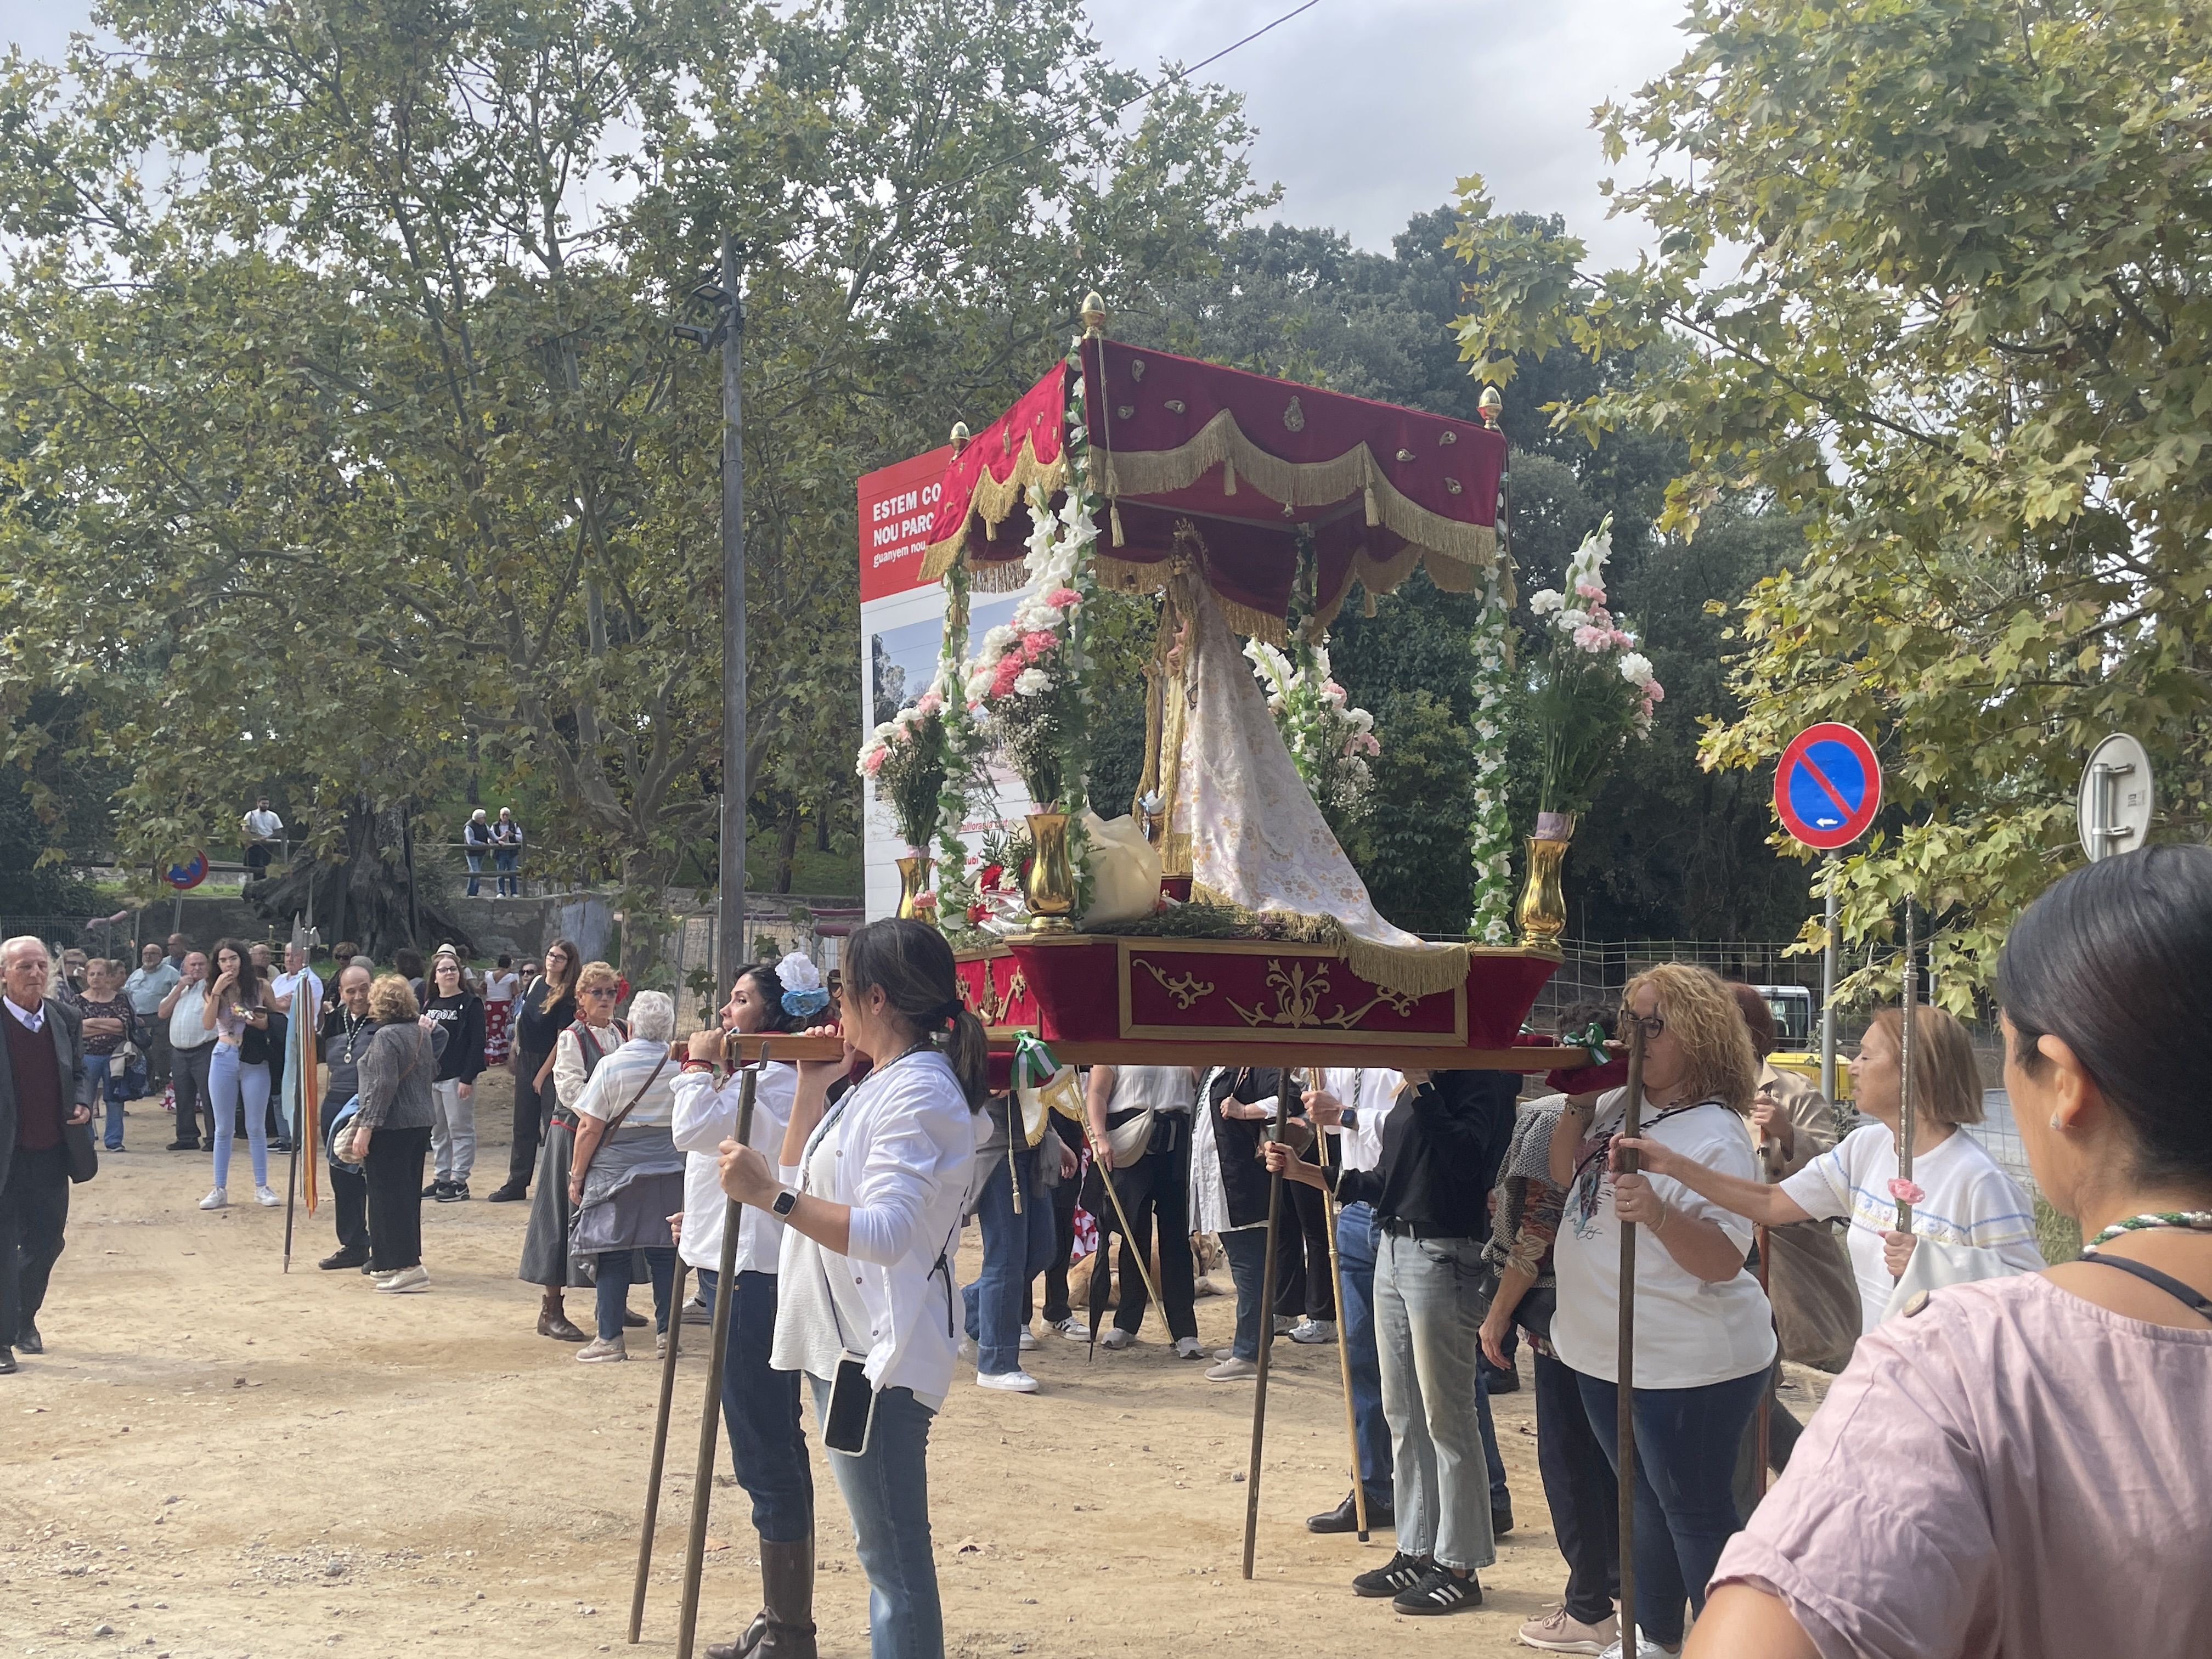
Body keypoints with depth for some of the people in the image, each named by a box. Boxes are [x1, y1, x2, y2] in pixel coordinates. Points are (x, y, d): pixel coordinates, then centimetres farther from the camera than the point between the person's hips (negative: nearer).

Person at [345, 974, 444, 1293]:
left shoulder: (386, 1037, -15)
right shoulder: (422, 1032, 9)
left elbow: (382, 1086, -21)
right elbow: (431, 1072, 21)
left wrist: (365, 1127, -20)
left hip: (391, 1126, -9)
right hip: (421, 1122, 9)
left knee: (388, 1194, -4)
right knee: (407, 1192, 16)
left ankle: (406, 1267, -6)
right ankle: (407, 1259, 24)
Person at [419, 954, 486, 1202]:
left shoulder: (470, 1003, -5)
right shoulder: (430, 1005, 14)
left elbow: (477, 1043, -11)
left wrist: (467, 1078, -17)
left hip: (457, 1077, -7)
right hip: (430, 1077, 7)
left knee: (460, 1130, -2)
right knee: (437, 1132, 12)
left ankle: (459, 1182, 1)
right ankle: (441, 1179, 19)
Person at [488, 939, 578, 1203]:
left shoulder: (567, 997, -15)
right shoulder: (537, 983, 6)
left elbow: (563, 1040, -17)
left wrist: (542, 1075, -16)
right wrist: (516, 1054, 17)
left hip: (550, 1067, -7)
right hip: (526, 1062, 7)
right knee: (524, 1126, 15)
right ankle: (517, 1184, 24)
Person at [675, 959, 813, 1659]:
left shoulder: (778, 1081, -15)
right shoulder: (762, 1079, 19)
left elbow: (694, 1128, -25)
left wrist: (698, 1064, -10)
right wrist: (700, 1218, 16)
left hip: (755, 1278, -11)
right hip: (742, 1270, 11)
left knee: (766, 1455, -7)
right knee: (773, 1450, 16)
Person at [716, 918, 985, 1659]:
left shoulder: (918, 1090, -16)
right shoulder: (880, 1084, 16)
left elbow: (886, 1234, -26)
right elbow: (807, 1187, 19)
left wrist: (771, 1195, -29)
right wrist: (812, 1088, 13)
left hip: (880, 1355, -11)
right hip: (843, 1346, 11)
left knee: (894, 1557, -6)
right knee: (886, 1550, 17)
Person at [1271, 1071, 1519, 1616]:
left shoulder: (1484, 1079, -10)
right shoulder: (1420, 1083, 15)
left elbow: (1462, 1156, -26)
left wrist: (1418, 1081, -27)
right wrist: (1302, 1172, 14)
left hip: (1441, 1257, -9)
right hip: (1394, 1249, 9)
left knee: (1446, 1417, -2)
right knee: (1404, 1416, 14)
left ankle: (1460, 1566, 8)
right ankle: (1416, 1551, 24)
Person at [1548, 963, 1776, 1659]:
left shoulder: (1715, 1137, -19)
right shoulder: (1618, 1105, 5)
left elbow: (1723, 1260, -24)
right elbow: (1563, 1178, 12)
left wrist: (1658, 1213, -41)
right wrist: (1578, 1102, -2)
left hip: (1686, 1366, -8)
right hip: (1606, 1352, 9)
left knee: (1696, 1512, 2)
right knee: (1645, 1502, 21)